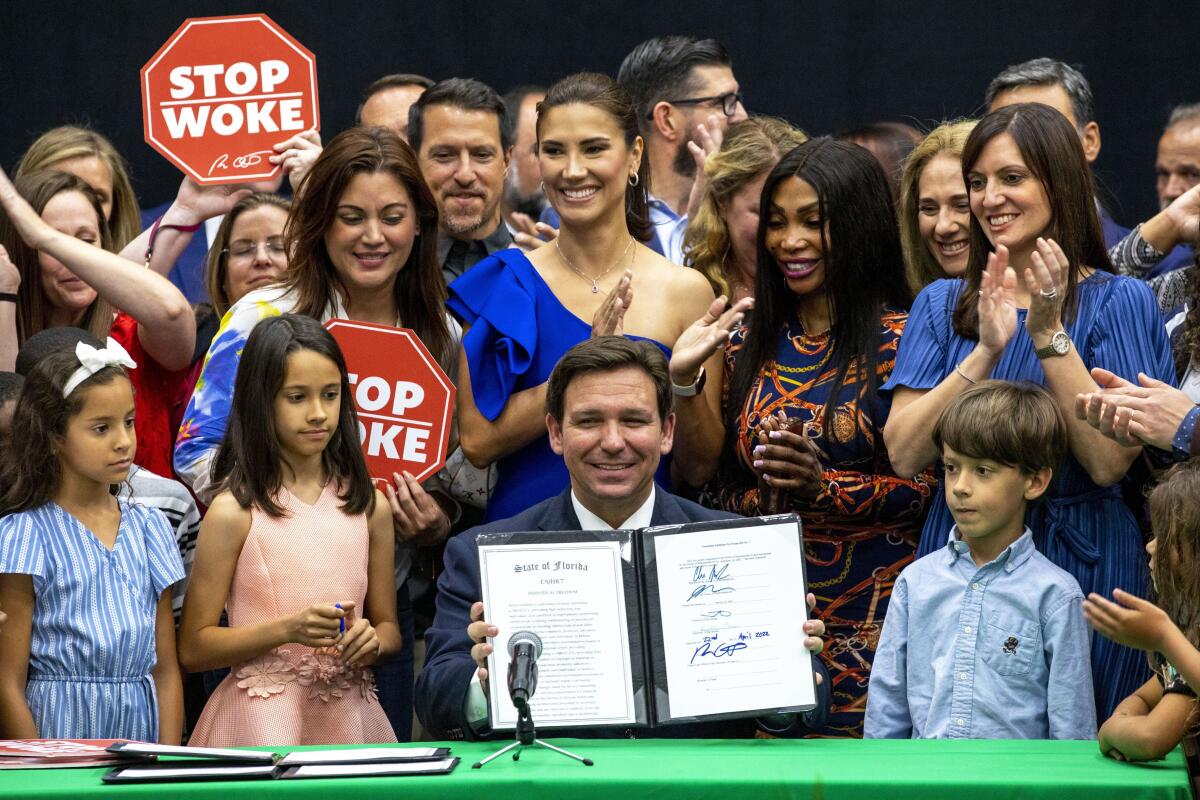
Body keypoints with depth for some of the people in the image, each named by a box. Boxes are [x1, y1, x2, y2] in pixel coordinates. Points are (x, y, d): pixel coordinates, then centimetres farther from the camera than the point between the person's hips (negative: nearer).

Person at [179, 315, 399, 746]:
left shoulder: (368, 506, 7)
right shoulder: (234, 512, -5)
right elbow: (193, 649, -5)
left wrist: (372, 641, -7)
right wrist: (287, 629, -17)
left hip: (349, 715, 4)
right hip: (262, 720, -4)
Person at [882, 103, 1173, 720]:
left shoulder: (1118, 303, -2)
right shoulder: (942, 305, 8)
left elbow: (1109, 462, -13)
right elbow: (904, 454, -5)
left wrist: (1048, 333, -17)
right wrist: (986, 351, -15)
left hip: (1083, 560, -3)